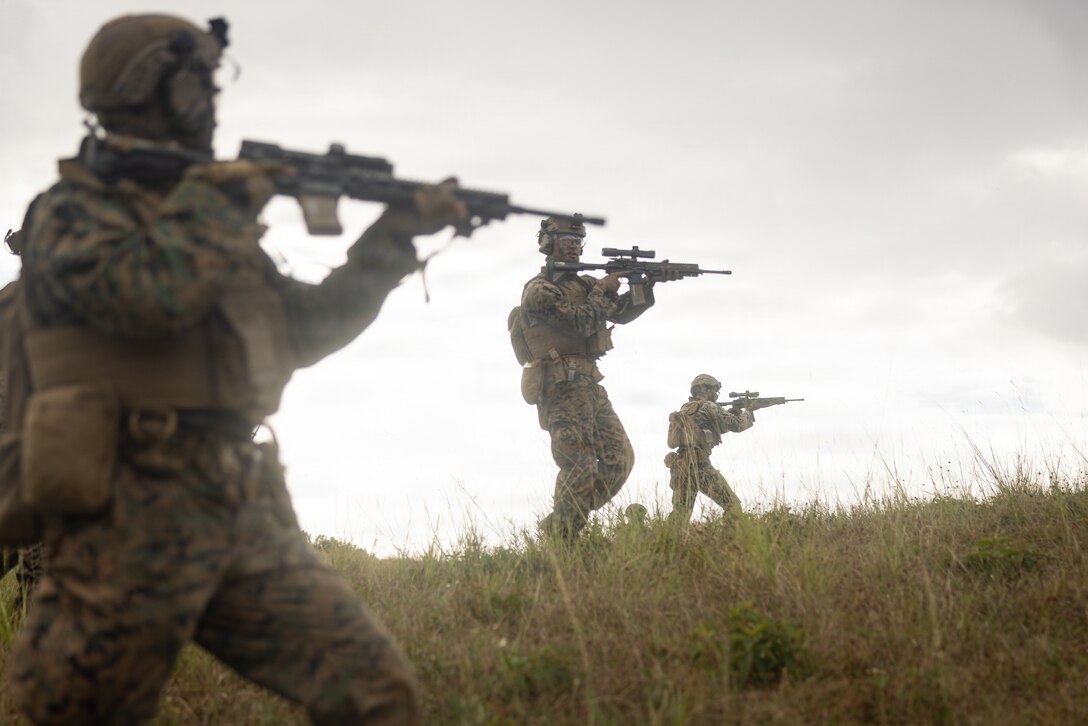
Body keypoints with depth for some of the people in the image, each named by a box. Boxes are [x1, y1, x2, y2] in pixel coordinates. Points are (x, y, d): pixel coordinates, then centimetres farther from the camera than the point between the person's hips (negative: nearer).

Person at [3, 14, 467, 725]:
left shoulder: (202, 209, 21)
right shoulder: (76, 210, -3)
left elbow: (306, 328, 24)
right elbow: (150, 294, -23)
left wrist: (394, 237, 17)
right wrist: (218, 199, -7)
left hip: (245, 507, 7)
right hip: (133, 516, -7)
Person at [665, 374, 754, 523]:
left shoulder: (685, 409, 20)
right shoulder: (708, 407, -3)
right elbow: (736, 424, -1)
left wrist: (732, 412, 24)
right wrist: (749, 413, 18)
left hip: (680, 465, 8)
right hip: (700, 465, -8)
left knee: (680, 513, 9)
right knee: (732, 505, -2)